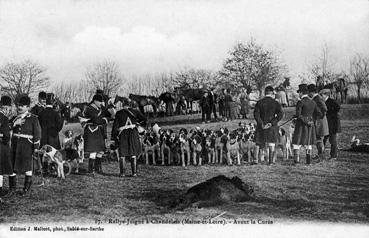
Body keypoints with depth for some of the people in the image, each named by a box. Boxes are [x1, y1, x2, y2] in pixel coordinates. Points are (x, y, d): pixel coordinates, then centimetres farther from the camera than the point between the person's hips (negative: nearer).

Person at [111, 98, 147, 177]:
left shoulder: (119, 113, 1)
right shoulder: (135, 111, 2)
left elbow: (115, 126, -3)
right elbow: (144, 120, -3)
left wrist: (114, 137, 0)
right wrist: (138, 123, 16)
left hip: (122, 134, -1)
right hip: (133, 133, 1)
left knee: (122, 154, 8)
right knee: (133, 154, 8)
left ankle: (122, 172, 3)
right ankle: (134, 172, 3)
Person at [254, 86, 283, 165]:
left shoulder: (259, 102, -2)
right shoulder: (275, 103, -3)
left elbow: (256, 114, -10)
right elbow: (280, 115, -12)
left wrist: (262, 124, -10)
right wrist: (272, 123, -13)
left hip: (261, 125, 1)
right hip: (272, 126, -1)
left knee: (258, 142, 11)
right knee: (271, 143, 8)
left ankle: (256, 159, 4)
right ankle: (271, 161, 8)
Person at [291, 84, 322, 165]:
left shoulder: (300, 102, -13)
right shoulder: (313, 102, 7)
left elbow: (298, 115, -23)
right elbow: (319, 114, 8)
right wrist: (311, 120, 15)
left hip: (301, 125, -6)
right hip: (310, 125, 6)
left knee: (296, 142, 1)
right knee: (308, 143, 13)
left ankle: (296, 159, -6)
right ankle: (309, 160, 13)